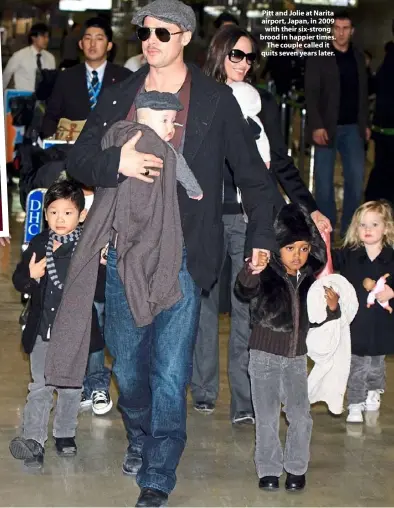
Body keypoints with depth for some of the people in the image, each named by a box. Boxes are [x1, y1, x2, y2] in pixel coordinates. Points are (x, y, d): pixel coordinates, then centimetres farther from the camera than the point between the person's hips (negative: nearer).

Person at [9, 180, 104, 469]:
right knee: (40, 387, 2)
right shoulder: (38, 245, 2)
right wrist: (29, 276, -14)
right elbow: (19, 281, 5)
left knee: (71, 387, 12)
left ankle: (65, 434, 28)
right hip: (42, 329, 2)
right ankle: (34, 440, 0)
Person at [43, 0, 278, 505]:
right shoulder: (118, 95, 9)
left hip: (180, 258, -3)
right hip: (122, 251, 3)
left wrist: (261, 237, 7)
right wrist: (117, 162, -15)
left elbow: (253, 174, 9)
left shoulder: (216, 101, 1)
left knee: (170, 373, -3)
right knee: (127, 363, 14)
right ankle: (139, 438, 41)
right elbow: (78, 158, 6)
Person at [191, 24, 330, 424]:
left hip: (252, 216, 0)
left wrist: (310, 208, 6)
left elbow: (281, 163, 11)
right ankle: (203, 391, 19)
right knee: (204, 301, 6)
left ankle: (245, 402, -1)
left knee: (248, 308, -3)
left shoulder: (263, 102, 9)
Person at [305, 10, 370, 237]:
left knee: (356, 179, 2)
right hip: (327, 127, -4)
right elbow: (311, 93, -9)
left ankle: (350, 229, 12)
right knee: (324, 181, 2)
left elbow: (363, 92, 13)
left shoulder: (358, 57, 10)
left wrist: (366, 123, 9)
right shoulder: (318, 57, -4)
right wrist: (316, 126, -17)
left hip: (353, 127, 4)